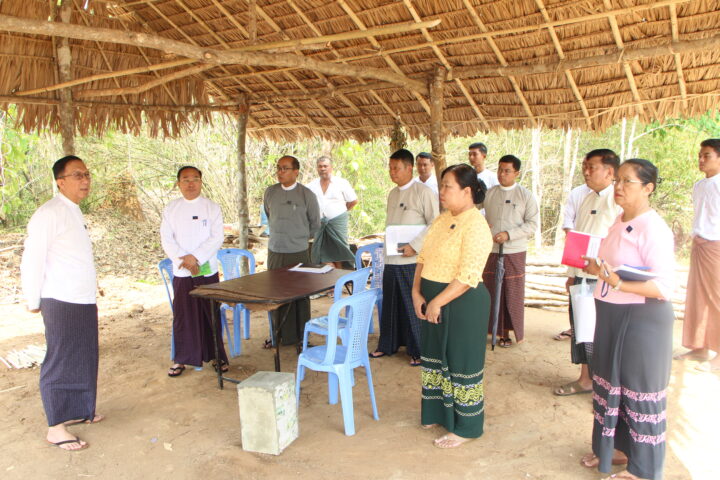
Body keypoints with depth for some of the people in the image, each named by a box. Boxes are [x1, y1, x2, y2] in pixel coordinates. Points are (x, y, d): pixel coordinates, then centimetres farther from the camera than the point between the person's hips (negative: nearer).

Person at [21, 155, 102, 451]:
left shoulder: (74, 212, 13)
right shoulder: (49, 214, -15)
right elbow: (32, 260, -15)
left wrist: (90, 288, 15)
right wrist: (33, 301, -9)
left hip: (84, 301, 9)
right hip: (61, 304, -9)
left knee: (83, 360, 18)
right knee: (60, 363, 1)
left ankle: (75, 411, 33)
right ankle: (55, 427, 13)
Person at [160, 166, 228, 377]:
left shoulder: (212, 208, 2)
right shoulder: (171, 209, 7)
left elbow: (217, 238, -6)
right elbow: (166, 239, 1)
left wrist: (196, 257, -16)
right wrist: (184, 258, -13)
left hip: (208, 270, -1)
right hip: (181, 272, 1)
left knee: (211, 314, 4)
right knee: (182, 315, 5)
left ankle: (216, 355, 18)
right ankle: (181, 358, 19)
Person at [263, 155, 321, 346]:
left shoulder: (307, 194, -7)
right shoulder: (270, 192, 3)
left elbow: (315, 224, 6)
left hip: (298, 253, -3)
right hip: (274, 252, 3)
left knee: (300, 295, 2)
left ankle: (300, 336, 15)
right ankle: (278, 334, 22)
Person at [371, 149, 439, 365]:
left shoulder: (424, 192, -10)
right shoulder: (392, 194, 14)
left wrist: (414, 246, -19)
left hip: (413, 260, -7)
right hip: (391, 259, 7)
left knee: (413, 306, 1)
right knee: (390, 304, 14)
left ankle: (418, 351, 14)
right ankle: (387, 345, 28)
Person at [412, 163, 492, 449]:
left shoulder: (475, 226, -18)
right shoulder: (442, 219, 8)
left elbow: (468, 277, -24)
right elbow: (423, 257, 9)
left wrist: (437, 303, -21)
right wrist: (416, 293, -2)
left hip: (462, 304, -8)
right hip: (433, 302, 8)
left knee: (461, 363, 5)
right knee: (436, 357, 19)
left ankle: (465, 428, 22)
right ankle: (438, 413, 39)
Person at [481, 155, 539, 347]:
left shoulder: (526, 196, -2)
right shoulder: (489, 193, 8)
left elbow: (533, 224, -6)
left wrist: (508, 234, -16)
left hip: (514, 252, -3)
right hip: (490, 250, 3)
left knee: (512, 293, 3)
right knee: (491, 291, 7)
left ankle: (508, 332, 15)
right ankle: (493, 328, 19)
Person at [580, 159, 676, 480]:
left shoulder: (654, 229, -19)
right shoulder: (620, 222, 8)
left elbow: (664, 287, -23)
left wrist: (617, 283, -33)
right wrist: (596, 268, 0)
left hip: (642, 319, -9)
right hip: (612, 315, 9)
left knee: (639, 390, 6)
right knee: (610, 383, 18)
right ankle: (617, 449, 38)